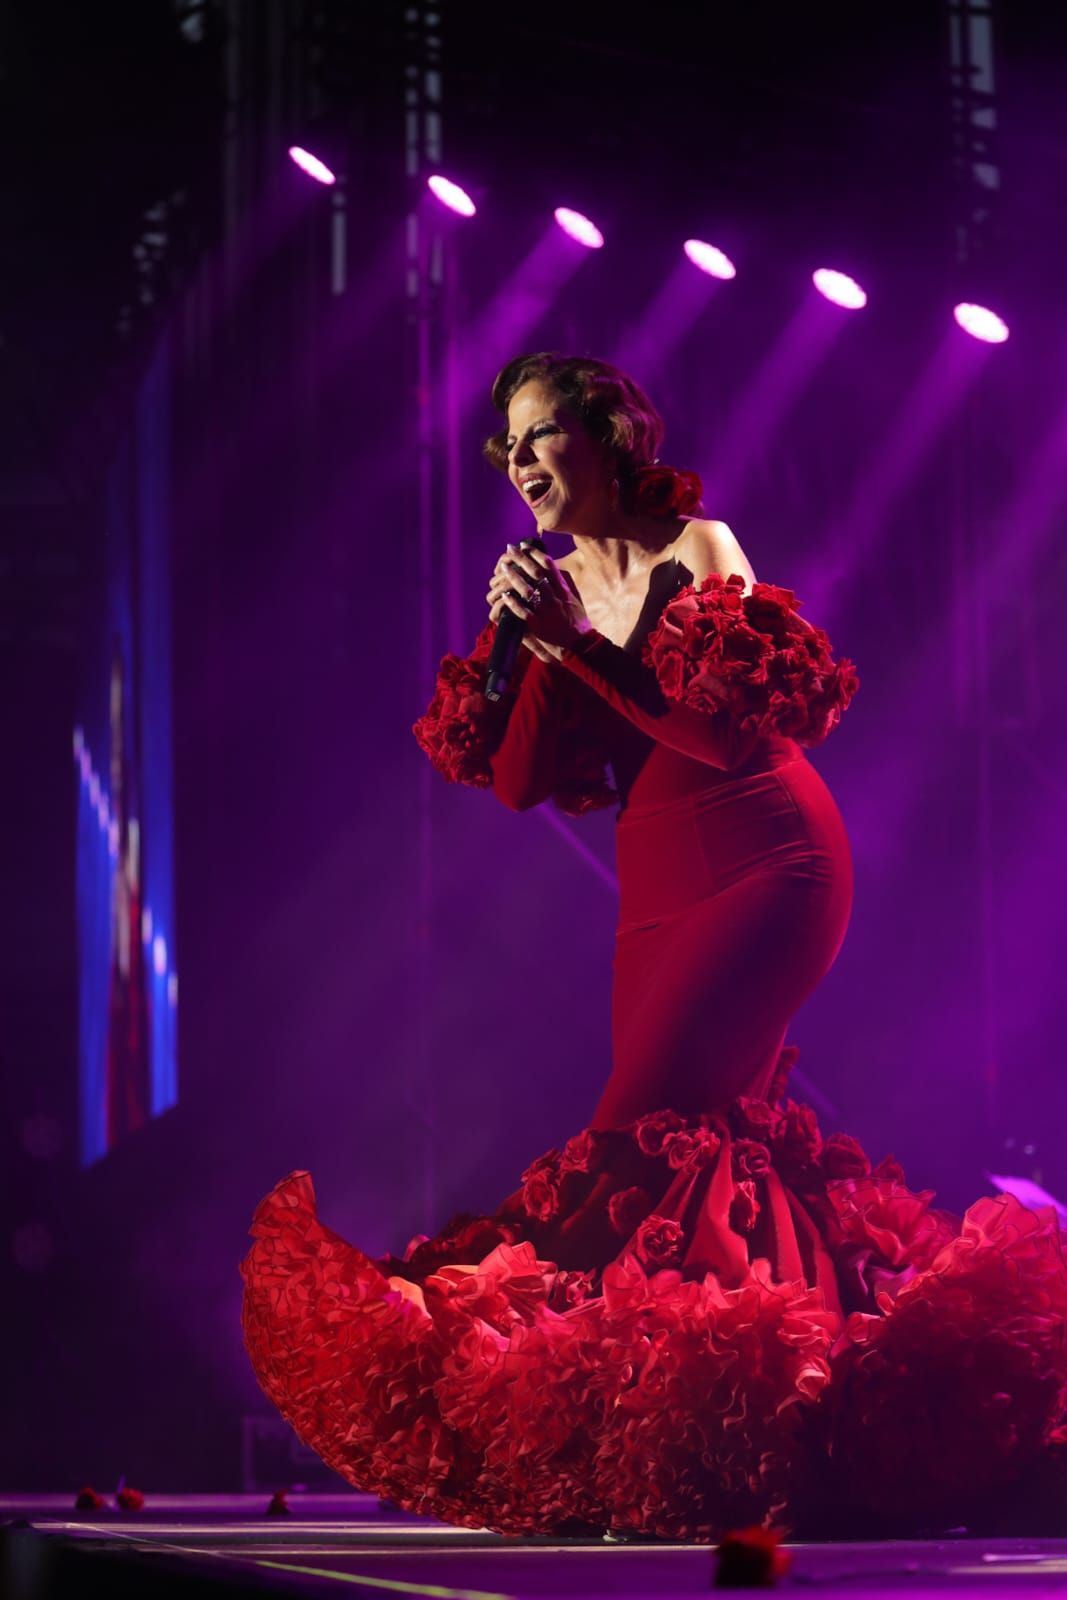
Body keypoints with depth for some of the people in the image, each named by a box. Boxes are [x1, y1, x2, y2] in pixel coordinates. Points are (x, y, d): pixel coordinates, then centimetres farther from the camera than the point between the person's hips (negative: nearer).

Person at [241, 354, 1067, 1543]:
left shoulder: (697, 550, -8)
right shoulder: (557, 584, 11)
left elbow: (732, 731, -20)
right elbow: (516, 780, 4)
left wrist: (580, 647, -22)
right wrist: (520, 642, -9)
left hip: (766, 860, -7)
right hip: (659, 885, 7)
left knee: (649, 1122, -16)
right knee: (706, 1134, 4)